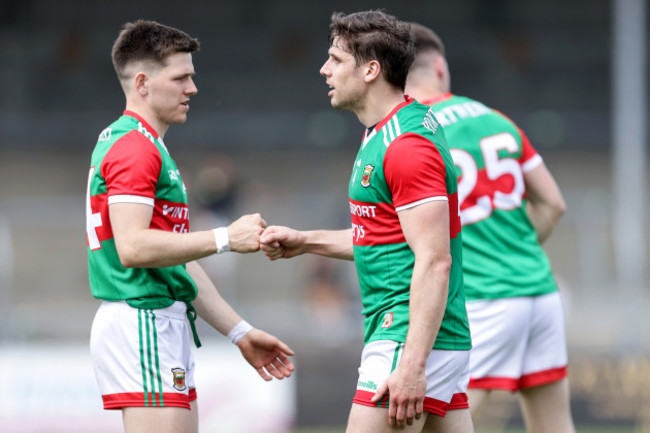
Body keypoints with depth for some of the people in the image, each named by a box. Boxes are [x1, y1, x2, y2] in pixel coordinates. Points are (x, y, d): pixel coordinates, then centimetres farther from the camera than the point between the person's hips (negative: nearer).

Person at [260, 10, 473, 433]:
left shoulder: (407, 145, -17)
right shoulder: (385, 133, 16)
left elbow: (434, 261, -22)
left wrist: (412, 365, -26)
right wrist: (306, 241, 20)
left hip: (409, 339, -10)